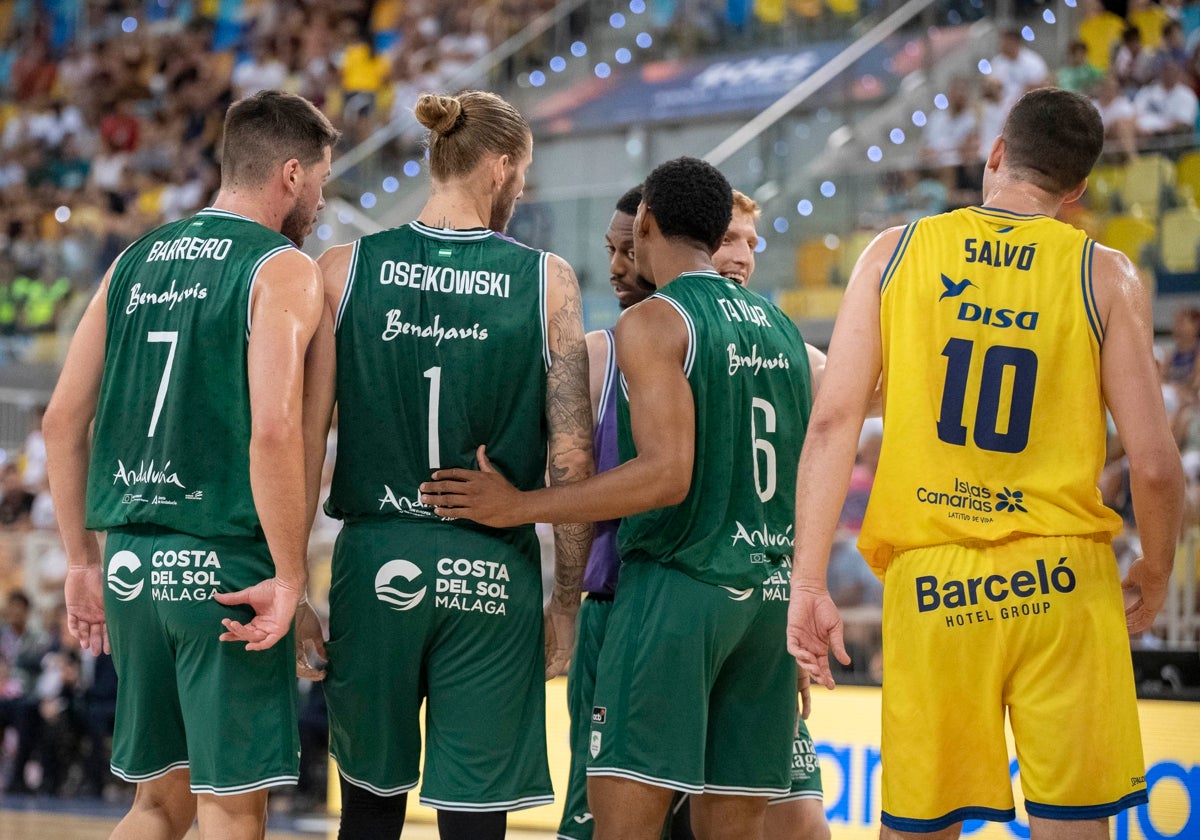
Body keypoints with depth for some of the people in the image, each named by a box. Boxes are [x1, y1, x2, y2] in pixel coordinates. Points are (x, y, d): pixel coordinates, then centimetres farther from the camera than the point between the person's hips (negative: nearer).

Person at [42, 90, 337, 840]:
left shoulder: (135, 262, 13)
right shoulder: (282, 270, -7)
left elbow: (63, 422, 12)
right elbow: (274, 432, -20)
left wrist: (83, 561, 18)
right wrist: (290, 578, -14)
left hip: (131, 562, 6)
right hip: (224, 568, -6)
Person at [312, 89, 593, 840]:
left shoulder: (345, 270, 1)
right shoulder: (547, 281, -3)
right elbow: (572, 461, -5)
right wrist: (568, 601, 4)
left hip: (376, 557, 2)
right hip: (492, 574, -2)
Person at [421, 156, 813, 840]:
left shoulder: (655, 322, -8)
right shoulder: (783, 330, 15)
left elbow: (667, 475, -19)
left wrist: (519, 507, -14)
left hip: (678, 580, -7)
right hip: (769, 591, 7)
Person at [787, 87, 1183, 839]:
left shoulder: (896, 252, 6)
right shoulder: (1103, 275, 1)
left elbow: (834, 422, -3)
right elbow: (1155, 464, -3)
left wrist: (808, 585, -2)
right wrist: (1155, 576, 15)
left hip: (929, 583, 2)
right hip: (1060, 579, -1)